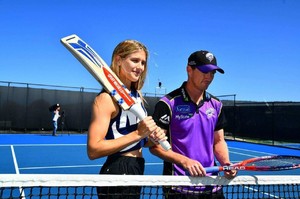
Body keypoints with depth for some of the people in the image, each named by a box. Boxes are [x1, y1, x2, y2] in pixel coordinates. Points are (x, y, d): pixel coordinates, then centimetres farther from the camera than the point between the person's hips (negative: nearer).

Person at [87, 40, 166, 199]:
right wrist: (137, 133, -25)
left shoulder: (137, 94, 9)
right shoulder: (107, 97, -16)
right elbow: (93, 150, -23)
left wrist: (153, 138, -4)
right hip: (118, 171, -8)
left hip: (137, 170, 9)